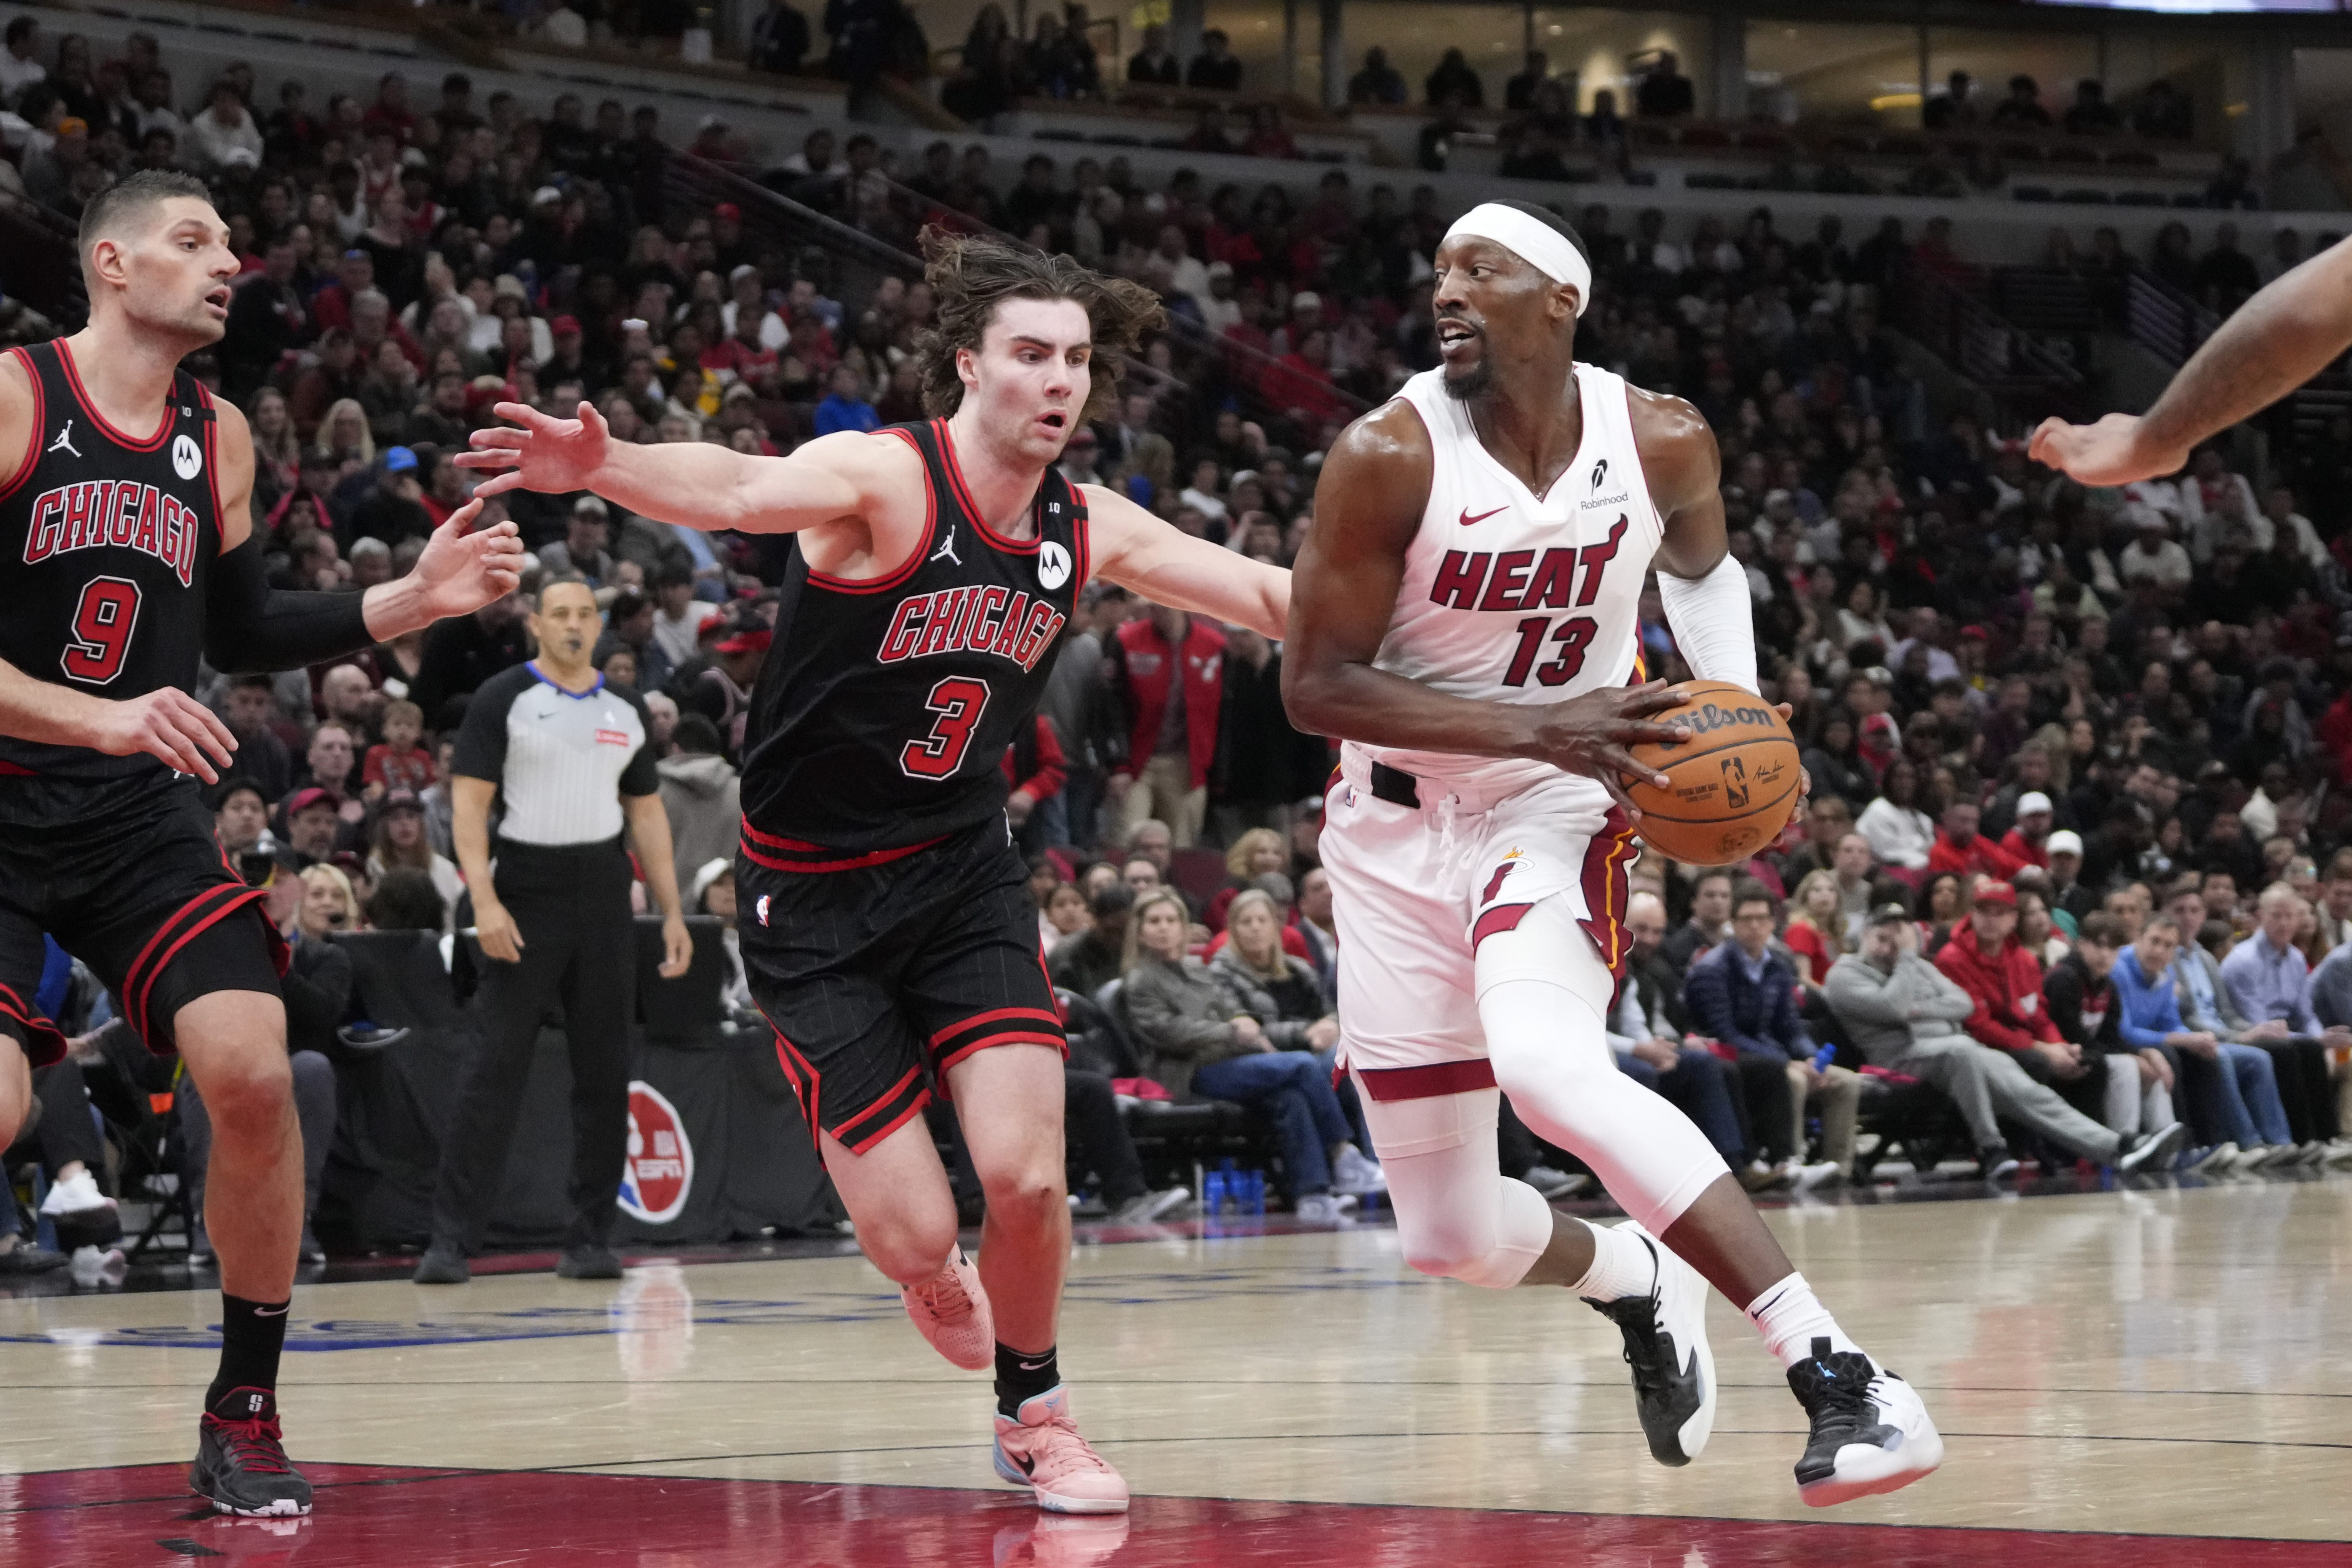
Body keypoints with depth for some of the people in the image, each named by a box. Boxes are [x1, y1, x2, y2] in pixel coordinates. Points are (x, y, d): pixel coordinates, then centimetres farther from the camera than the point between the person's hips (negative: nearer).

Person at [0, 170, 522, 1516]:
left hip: (140, 812, 5)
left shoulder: (218, 437, 9)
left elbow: (240, 633, 19)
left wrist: (415, 600, 7)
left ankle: (244, 1416, 2)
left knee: (254, 1072, -13)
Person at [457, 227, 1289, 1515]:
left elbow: (1275, 598, 11)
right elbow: (741, 491, -39)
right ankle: (928, 1270, 33)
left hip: (962, 874, 4)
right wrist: (603, 468, -59)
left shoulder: (1088, 532, 0)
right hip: (813, 892, -4)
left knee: (1027, 1178, -13)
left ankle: (1033, 1414, 15)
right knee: (917, 1239, -7)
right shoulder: (882, 478, -18)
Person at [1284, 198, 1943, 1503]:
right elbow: (1316, 685, -17)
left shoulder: (1662, 442, -10)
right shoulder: (1388, 457, -18)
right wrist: (1530, 724, -27)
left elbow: (1702, 563, 15)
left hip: (1555, 811, -1)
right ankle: (1636, 1281, 40)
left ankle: (1835, 1373, -37)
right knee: (1448, 1237, 4)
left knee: (1546, 1065, -35)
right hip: (1399, 829, 2)